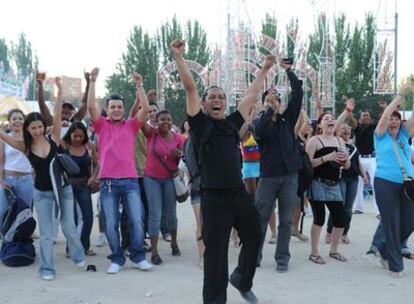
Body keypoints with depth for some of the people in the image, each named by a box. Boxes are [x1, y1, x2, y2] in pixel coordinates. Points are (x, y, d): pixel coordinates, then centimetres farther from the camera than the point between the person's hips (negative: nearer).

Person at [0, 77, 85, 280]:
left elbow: (57, 115, -15)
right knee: (46, 233, 3)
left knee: (68, 226, 9)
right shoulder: (25, 147, -6)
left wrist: (60, 91, -21)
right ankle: (46, 268, 15)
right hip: (42, 193, 0)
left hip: (64, 188, 0)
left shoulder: (53, 139, -8)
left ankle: (78, 255, 33)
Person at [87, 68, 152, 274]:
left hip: (130, 180, 1)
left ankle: (138, 256, 15)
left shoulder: (131, 125, 10)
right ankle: (117, 259, 16)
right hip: (108, 182, 0)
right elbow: (91, 107, -5)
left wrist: (139, 86, -7)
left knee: (137, 221, 0)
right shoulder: (102, 126, 8)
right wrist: (93, 81, -8)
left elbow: (145, 109, -2)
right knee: (110, 224, 3)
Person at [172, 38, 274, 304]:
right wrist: (179, 56, -9)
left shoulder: (233, 123, 14)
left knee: (254, 240, 18)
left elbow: (251, 95, 21)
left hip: (240, 194, 5)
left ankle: (242, 281, 44)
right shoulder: (200, 124, 2)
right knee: (215, 253, 1)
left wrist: (265, 70, 27)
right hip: (215, 197, -5)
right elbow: (190, 88, -5)